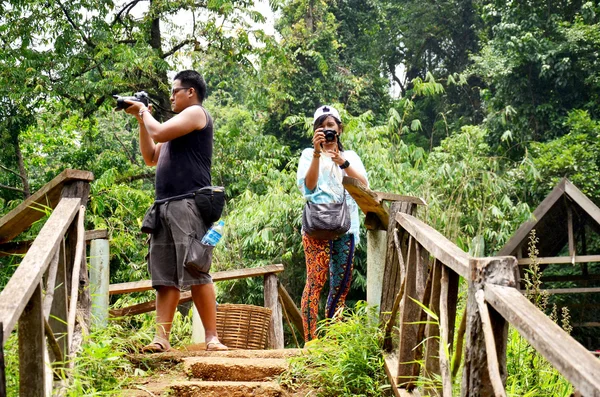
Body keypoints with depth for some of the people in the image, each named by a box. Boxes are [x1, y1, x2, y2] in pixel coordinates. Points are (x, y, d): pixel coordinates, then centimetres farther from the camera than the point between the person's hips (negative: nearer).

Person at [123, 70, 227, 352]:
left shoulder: (196, 113, 1)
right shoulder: (180, 125, 28)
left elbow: (159, 133, -10)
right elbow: (151, 157, 28)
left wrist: (144, 111, 8)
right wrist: (141, 119, 22)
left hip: (187, 204, -9)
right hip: (164, 207, 9)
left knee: (195, 273, -12)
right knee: (165, 276, 0)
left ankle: (212, 338, -11)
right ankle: (161, 338, -4)